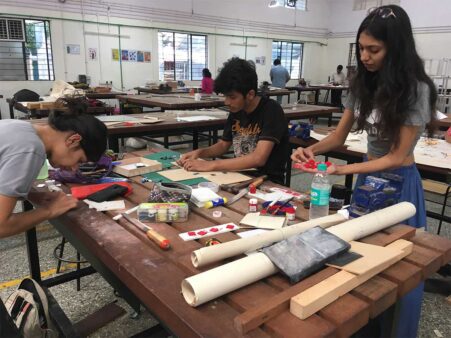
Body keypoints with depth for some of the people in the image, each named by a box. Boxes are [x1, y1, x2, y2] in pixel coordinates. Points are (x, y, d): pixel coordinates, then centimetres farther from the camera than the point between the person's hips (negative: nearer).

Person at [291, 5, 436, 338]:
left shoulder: (416, 89, -20)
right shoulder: (363, 84, -2)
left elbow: (397, 156, -19)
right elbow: (339, 136, 3)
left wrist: (343, 169, -25)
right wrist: (313, 149, -17)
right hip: (367, 175, 6)